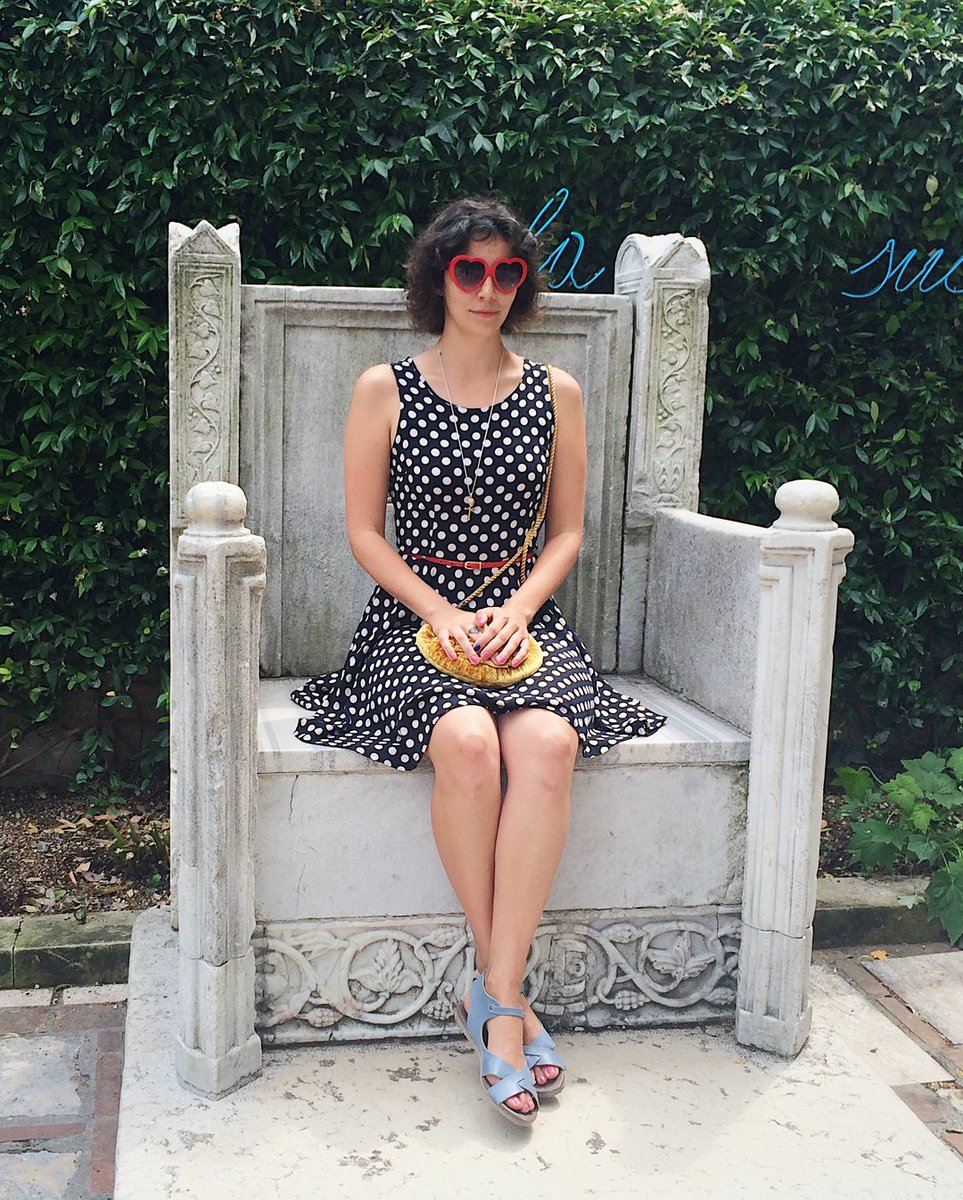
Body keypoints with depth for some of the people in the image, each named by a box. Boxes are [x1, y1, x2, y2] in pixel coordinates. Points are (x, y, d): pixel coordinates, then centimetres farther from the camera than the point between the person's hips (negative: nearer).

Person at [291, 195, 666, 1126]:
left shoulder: (555, 394, 11)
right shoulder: (384, 390, 6)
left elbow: (566, 532, 11)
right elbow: (364, 531, 3)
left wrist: (516, 611, -7)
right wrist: (441, 613, -11)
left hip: (521, 614, 2)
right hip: (414, 615, -1)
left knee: (546, 742, -32)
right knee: (466, 740, -34)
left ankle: (493, 994, -25)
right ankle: (504, 990, -18)